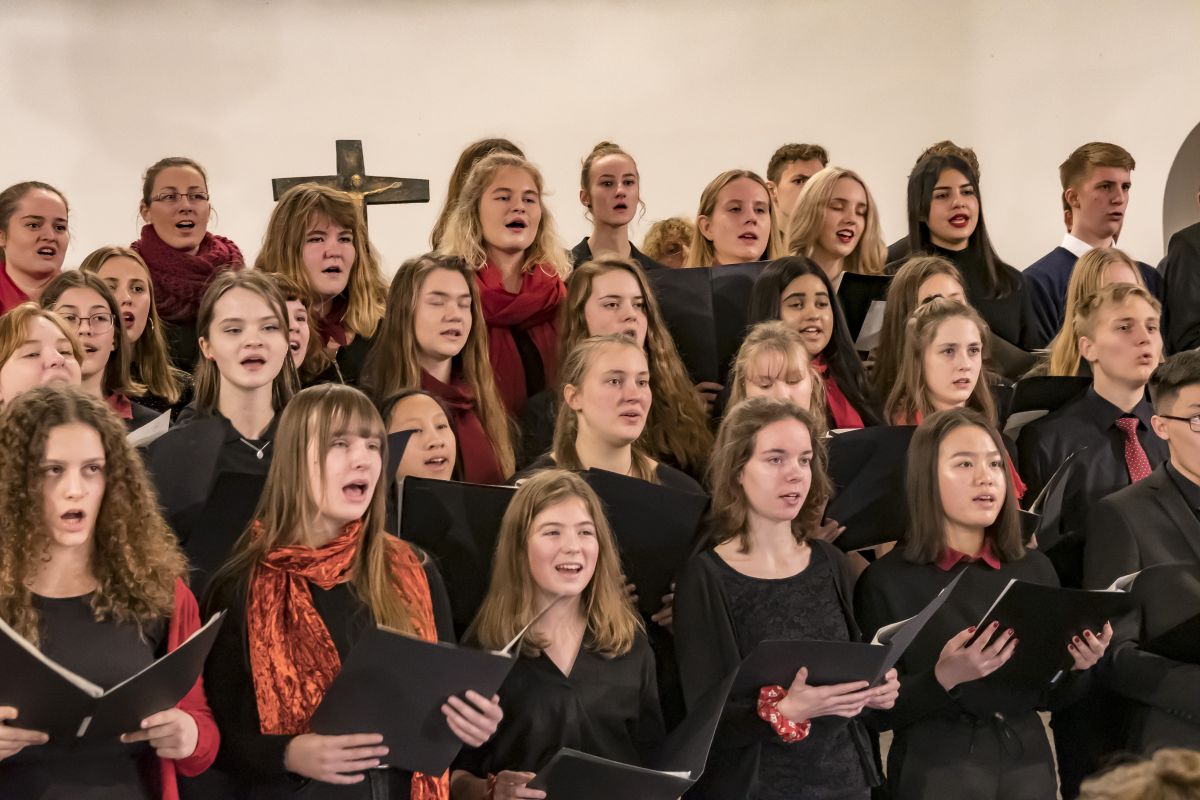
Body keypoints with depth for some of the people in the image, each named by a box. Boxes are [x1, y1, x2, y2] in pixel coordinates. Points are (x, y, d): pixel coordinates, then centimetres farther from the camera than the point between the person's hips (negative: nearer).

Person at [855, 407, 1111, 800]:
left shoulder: (1035, 568, 3)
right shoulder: (886, 580, -9)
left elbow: (1049, 694, 9)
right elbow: (878, 711, -10)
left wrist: (1079, 665, -10)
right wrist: (943, 679, -25)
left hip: (1028, 761, 4)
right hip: (936, 768, -4)